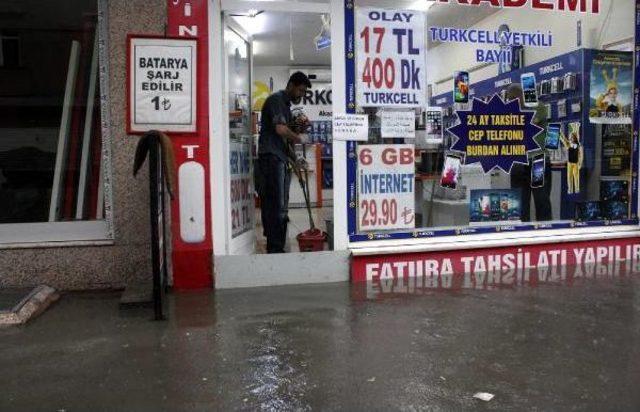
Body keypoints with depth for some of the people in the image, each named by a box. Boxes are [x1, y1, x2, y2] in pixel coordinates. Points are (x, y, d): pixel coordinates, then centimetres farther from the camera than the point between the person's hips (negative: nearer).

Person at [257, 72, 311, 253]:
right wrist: (299, 139, -4)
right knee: (276, 207, -12)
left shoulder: (286, 105, 25)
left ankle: (277, 248, 13)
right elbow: (280, 129, -19)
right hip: (271, 158, -10)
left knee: (280, 208, 8)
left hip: (281, 160, 10)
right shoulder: (276, 99, -4)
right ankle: (275, 249, -10)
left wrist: (295, 160, 19)